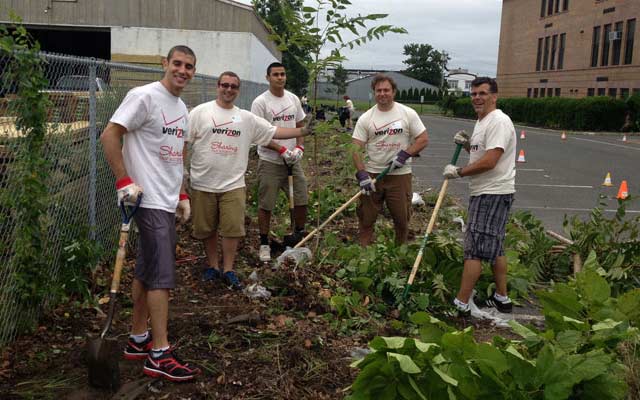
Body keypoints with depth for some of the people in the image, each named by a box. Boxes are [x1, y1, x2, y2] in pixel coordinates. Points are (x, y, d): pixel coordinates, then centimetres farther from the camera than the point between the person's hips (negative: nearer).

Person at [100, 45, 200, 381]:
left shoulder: (182, 107, 17)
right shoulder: (144, 96, -10)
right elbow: (109, 136, -14)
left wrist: (182, 195, 18)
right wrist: (124, 182, -19)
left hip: (168, 202, 9)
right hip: (149, 201, -9)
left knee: (146, 271, 14)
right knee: (162, 275, -9)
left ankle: (138, 340, 24)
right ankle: (159, 355, -1)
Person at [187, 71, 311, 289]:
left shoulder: (246, 118, 8)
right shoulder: (200, 112, -1)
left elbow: (273, 132, 10)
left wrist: (303, 131, 4)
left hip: (233, 184, 2)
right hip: (203, 184, -1)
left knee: (232, 229, -1)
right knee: (207, 229, 10)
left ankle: (228, 270, 12)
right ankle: (213, 267, 27)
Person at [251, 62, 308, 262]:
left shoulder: (294, 99, 7)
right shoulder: (260, 102, -10)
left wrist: (299, 147, -4)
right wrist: (282, 150, -20)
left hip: (292, 161, 5)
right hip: (270, 161, -5)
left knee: (301, 200, 8)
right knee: (265, 205, 3)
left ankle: (300, 238, 27)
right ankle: (264, 244, 17)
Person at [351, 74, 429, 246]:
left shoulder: (408, 113, -1)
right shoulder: (365, 118, 0)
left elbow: (423, 139, 0)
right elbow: (356, 148, -3)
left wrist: (404, 155, -13)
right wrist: (362, 174, -14)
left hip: (400, 174, 0)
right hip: (372, 174, 0)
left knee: (402, 217, 9)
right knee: (366, 217, 4)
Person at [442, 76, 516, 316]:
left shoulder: (498, 121, -16)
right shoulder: (482, 122, 17)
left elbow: (489, 161, -24)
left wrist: (458, 172, -14)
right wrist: (466, 143, 9)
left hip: (493, 194, -11)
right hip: (485, 193, 11)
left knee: (475, 249, -9)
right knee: (494, 247, 16)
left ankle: (460, 304, -5)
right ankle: (501, 298, 26)